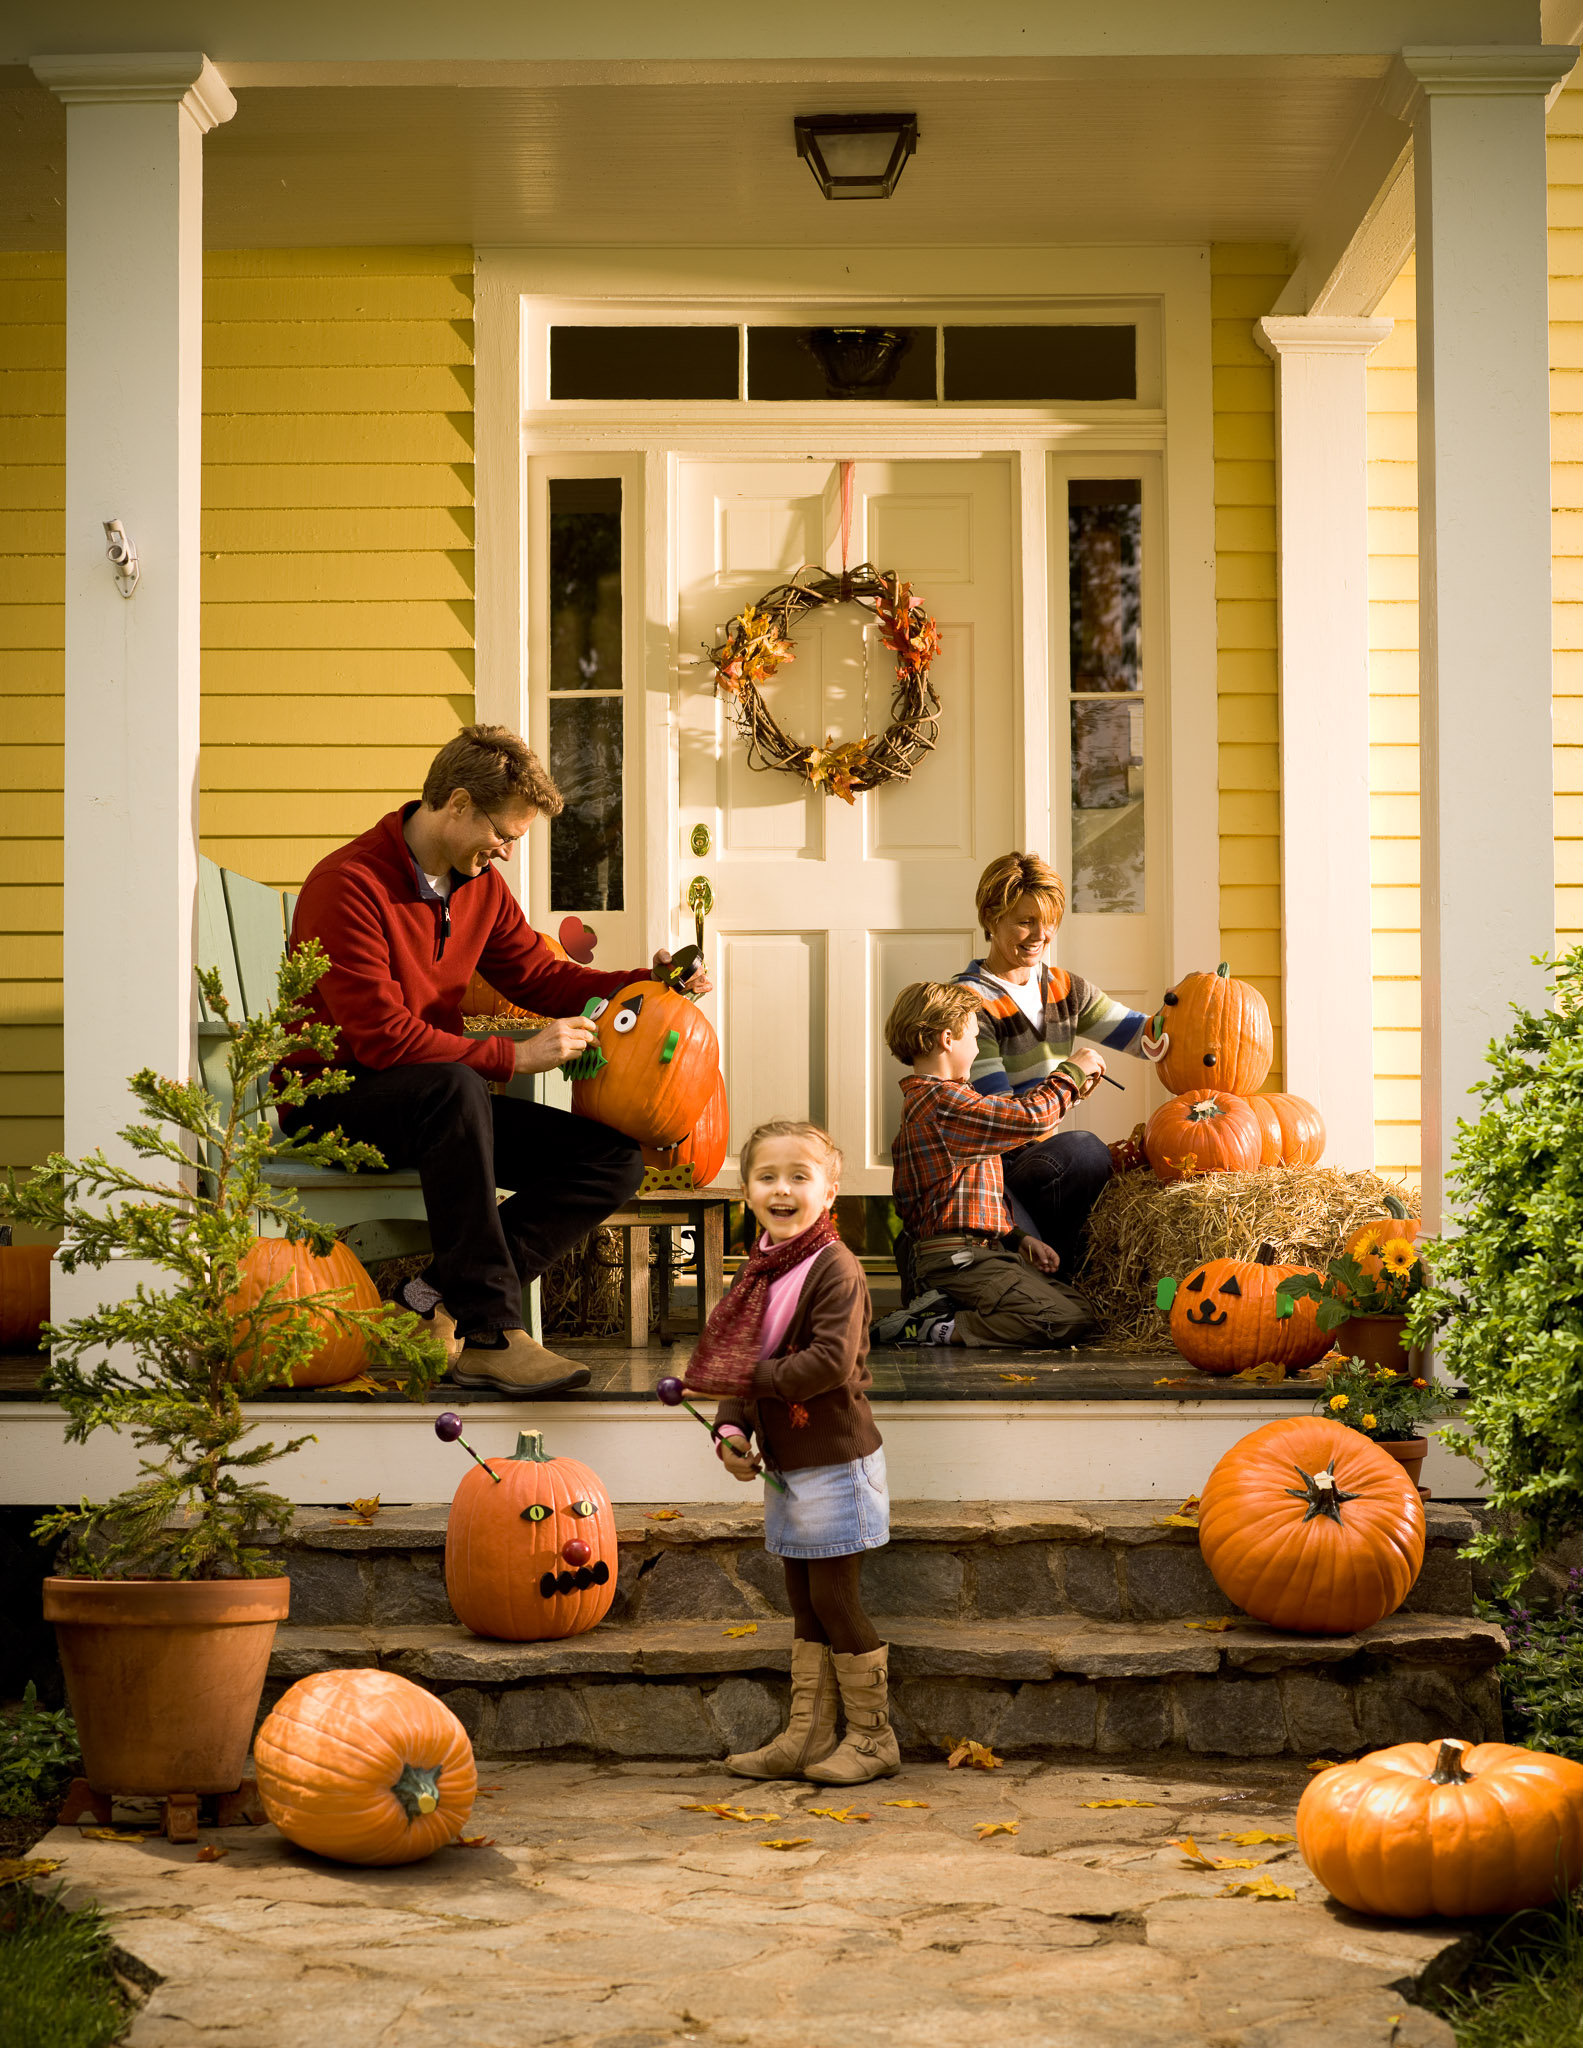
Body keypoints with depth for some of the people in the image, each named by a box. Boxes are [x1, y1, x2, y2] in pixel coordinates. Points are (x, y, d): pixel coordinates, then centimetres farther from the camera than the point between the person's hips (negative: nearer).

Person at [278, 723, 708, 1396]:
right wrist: (514, 1055, -27)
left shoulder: (481, 884, 8)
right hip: (333, 1105, -8)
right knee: (450, 1087, -42)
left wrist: (643, 983, -1)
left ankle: (439, 1299, -22)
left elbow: (539, 975, 16)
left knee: (615, 1158, -11)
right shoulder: (350, 884, -18)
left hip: (435, 1107, 8)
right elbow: (381, 1037, -25)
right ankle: (491, 1331, -41)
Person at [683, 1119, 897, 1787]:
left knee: (833, 1598, -3)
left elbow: (832, 1362, -26)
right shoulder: (761, 1270, 10)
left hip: (835, 1461, -8)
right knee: (805, 1605, 13)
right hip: (784, 1465, 8)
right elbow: (738, 1365, 15)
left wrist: (758, 1378, -21)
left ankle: (872, 1738, 9)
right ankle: (806, 1738, 20)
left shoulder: (834, 1268, -15)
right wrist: (732, 1429, 0)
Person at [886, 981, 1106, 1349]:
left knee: (1080, 1312, 4)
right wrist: (1071, 1071, -3)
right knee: (1068, 1322, -21)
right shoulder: (942, 1100, -14)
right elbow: (1029, 1118, -19)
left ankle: (945, 1309, 6)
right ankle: (945, 1329, -14)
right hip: (957, 1258, -11)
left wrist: (1018, 1238, 15)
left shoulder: (920, 1103, 21)